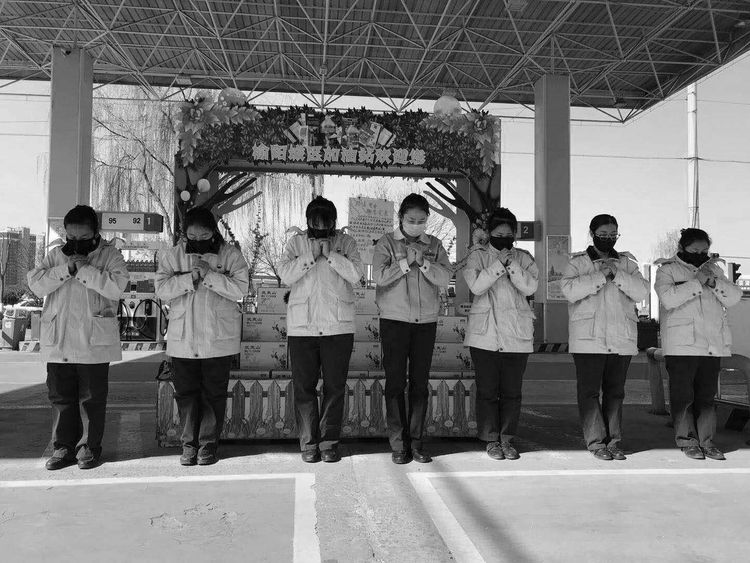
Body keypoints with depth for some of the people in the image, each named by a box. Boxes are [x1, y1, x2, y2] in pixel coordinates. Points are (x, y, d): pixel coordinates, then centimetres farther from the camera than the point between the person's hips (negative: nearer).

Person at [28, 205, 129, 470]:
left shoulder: (110, 255, -1)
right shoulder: (55, 255, 11)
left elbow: (117, 286, -18)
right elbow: (36, 284, -3)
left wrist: (83, 269, -17)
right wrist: (67, 269, -13)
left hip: (94, 342, -3)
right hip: (58, 341, 4)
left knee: (92, 398, 6)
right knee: (61, 397, 12)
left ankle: (89, 446, 19)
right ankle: (63, 446, 24)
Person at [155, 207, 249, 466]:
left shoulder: (230, 254, -1)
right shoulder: (173, 255, 5)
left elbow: (240, 289, -13)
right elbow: (162, 290, -6)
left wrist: (209, 274, -21)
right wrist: (190, 277, -19)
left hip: (218, 338, -2)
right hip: (182, 338, 2)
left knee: (214, 393, 5)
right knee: (186, 393, 8)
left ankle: (208, 444, 18)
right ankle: (189, 443, 21)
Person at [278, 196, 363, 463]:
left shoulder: (345, 242, 6)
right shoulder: (296, 242, 8)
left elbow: (355, 274, -7)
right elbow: (285, 275, -5)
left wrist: (330, 254, -12)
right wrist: (311, 255, -11)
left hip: (338, 327, 0)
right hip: (301, 327, 1)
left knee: (335, 387, 4)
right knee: (304, 387, 4)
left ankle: (329, 442, 15)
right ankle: (309, 443, 15)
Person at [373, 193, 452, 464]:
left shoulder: (434, 245, 9)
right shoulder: (386, 243, 2)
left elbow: (445, 278, -2)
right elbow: (379, 276, -10)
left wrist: (423, 262, -17)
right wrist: (406, 261, -17)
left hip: (426, 321, 2)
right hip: (394, 320, -2)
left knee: (420, 383, 5)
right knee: (395, 382, -1)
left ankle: (416, 443, 13)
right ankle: (398, 444, 7)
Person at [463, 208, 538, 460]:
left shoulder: (523, 258, 10)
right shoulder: (477, 256, 5)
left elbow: (530, 287, -6)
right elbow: (476, 286, -12)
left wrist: (511, 264, -15)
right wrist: (499, 264, -16)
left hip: (517, 335, 2)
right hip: (485, 334, -1)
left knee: (512, 390, 6)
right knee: (487, 390, 3)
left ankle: (507, 439, 18)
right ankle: (491, 440, 15)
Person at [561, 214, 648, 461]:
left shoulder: (626, 263, 14)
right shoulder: (578, 262, 4)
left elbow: (641, 292, 0)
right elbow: (569, 290, -14)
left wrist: (617, 274, -12)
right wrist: (602, 275, -16)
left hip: (621, 340, 3)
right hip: (588, 339, -3)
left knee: (615, 392, 9)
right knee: (589, 392, -2)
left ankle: (614, 441, 17)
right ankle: (596, 442, 5)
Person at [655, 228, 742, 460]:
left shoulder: (713, 268, 17)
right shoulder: (667, 269, 1)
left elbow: (734, 297, 6)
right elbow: (668, 298, -16)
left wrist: (714, 282, -9)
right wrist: (697, 282, -16)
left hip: (713, 345, 5)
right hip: (681, 345, -4)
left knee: (706, 395, 9)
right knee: (682, 395, 0)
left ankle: (706, 440, 18)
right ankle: (687, 440, 11)